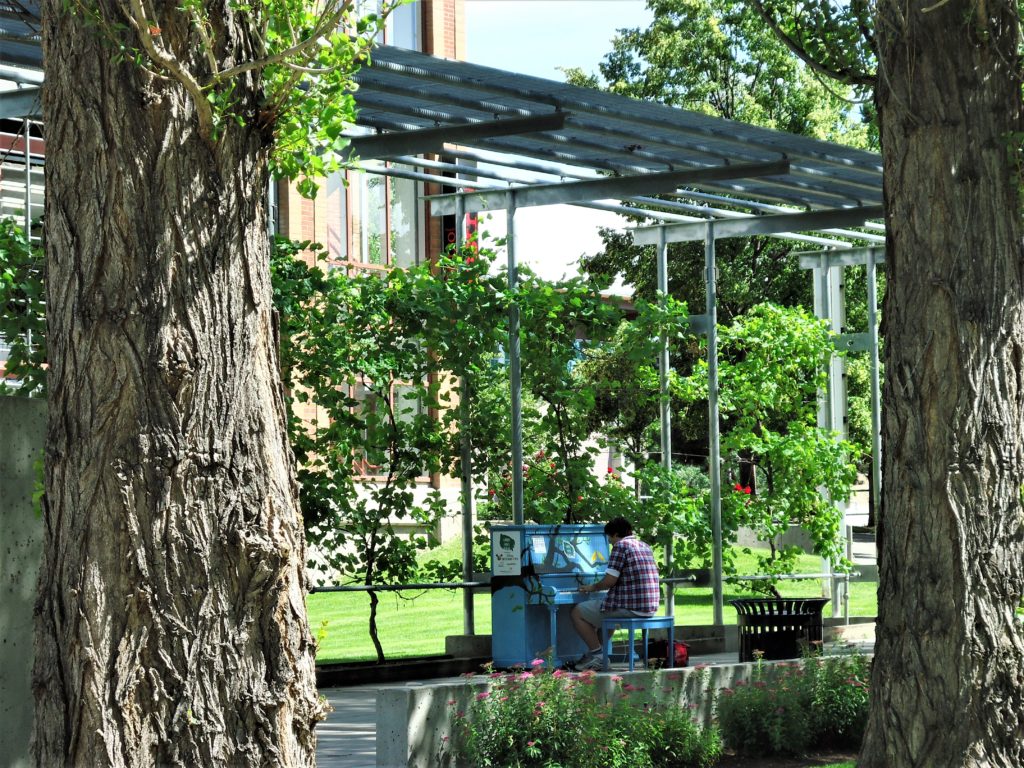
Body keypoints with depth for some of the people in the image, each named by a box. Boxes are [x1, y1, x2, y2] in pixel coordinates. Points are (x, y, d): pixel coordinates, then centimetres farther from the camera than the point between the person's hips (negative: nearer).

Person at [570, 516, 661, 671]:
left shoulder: (621, 546, -11)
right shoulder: (645, 547, 15)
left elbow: (610, 580, -15)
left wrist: (593, 587, 5)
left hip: (630, 607, -9)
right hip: (650, 607, 9)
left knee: (577, 613, 4)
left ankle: (598, 654, 1)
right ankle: (594, 655, 31)